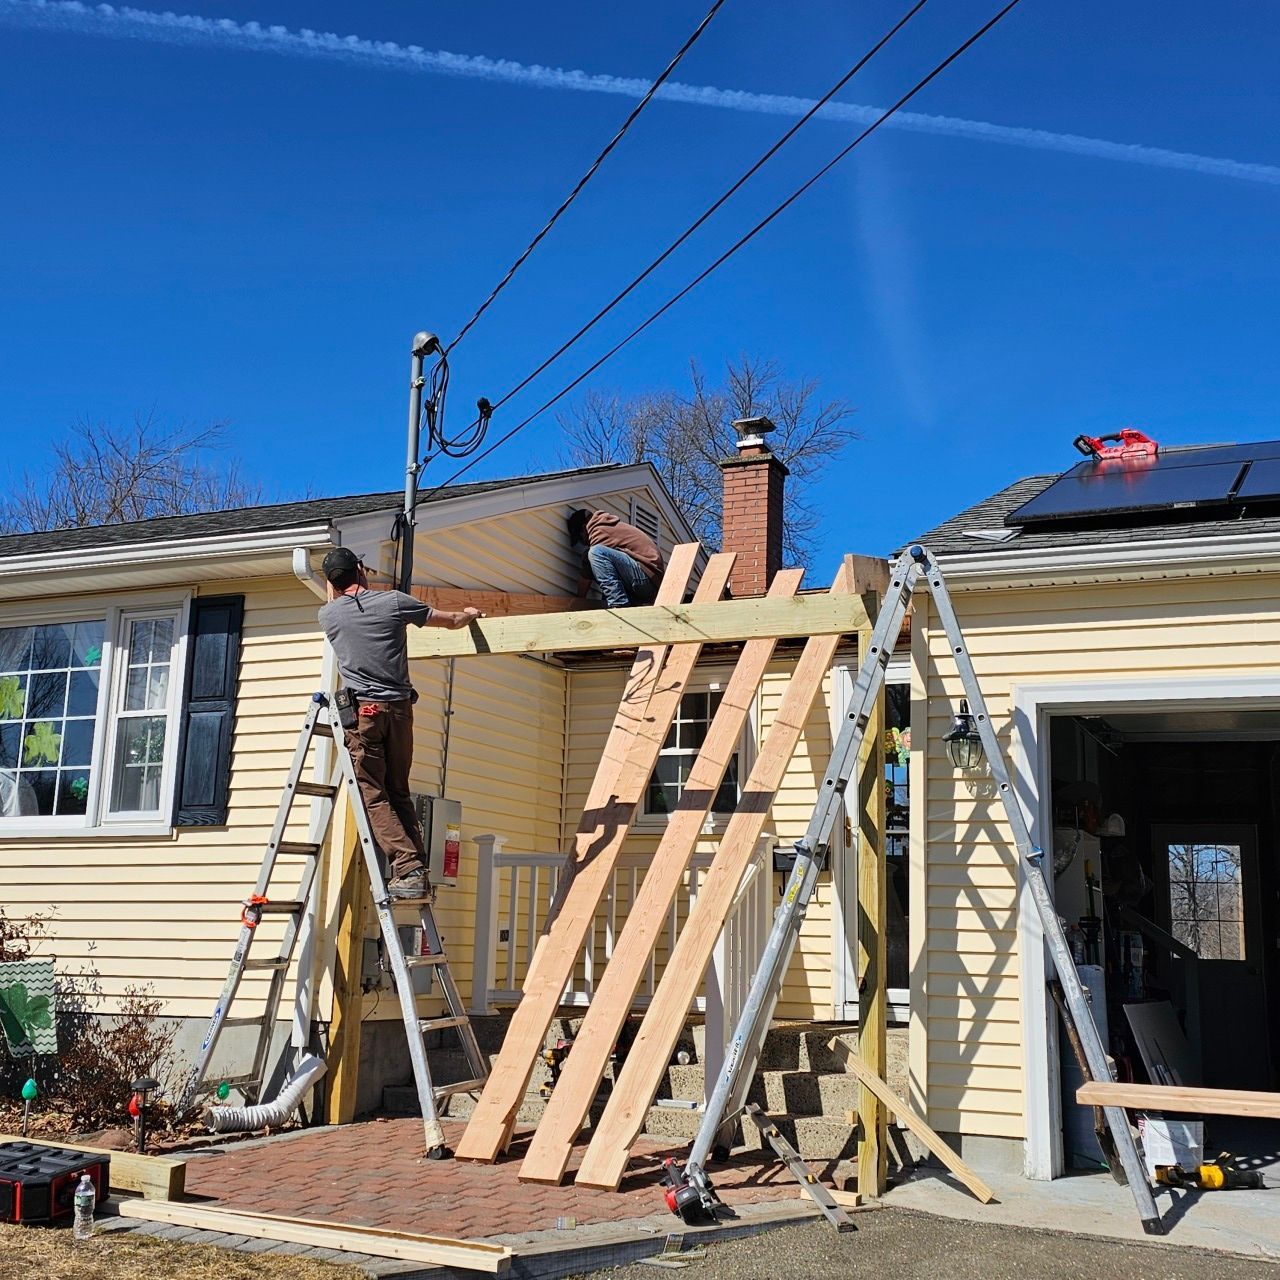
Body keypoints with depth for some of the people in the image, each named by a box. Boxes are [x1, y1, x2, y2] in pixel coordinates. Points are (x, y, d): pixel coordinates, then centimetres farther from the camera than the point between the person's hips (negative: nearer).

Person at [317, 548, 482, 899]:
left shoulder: (328, 615, 5)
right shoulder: (393, 602, 4)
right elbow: (452, 621, 15)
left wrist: (331, 582, 54)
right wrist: (469, 615, 37)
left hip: (362, 710, -2)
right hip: (399, 709, 2)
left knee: (373, 796, -3)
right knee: (399, 794, 11)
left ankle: (408, 870, -15)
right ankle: (418, 872, 4)